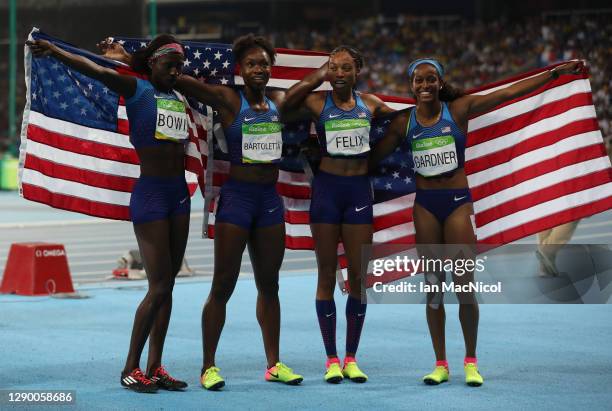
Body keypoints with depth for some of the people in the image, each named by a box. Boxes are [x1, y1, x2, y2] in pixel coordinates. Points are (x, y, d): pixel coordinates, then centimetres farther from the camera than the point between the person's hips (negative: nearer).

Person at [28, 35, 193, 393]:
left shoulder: (181, 97, 13)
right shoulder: (136, 89, -6)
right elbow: (98, 71, -21)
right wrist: (56, 52, -31)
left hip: (179, 192, 7)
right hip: (150, 192, -7)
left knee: (168, 284, 8)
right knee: (159, 287, -9)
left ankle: (155, 368, 14)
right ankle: (131, 368, 1)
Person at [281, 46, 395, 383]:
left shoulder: (369, 103, 7)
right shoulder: (317, 102, -1)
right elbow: (285, 104, -18)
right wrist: (318, 76, -13)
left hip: (359, 190, 2)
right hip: (327, 188, -2)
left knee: (359, 275, 3)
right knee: (327, 275, 2)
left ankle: (351, 358, 12)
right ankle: (331, 359, 9)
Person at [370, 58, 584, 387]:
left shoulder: (459, 109, -3)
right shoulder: (404, 122, 2)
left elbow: (509, 92, -4)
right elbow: (373, 157, 12)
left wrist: (557, 72, -5)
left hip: (458, 202, -2)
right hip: (425, 205, 2)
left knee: (464, 285, -2)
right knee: (433, 287, 6)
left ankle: (471, 362, 13)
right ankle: (441, 365, 14)